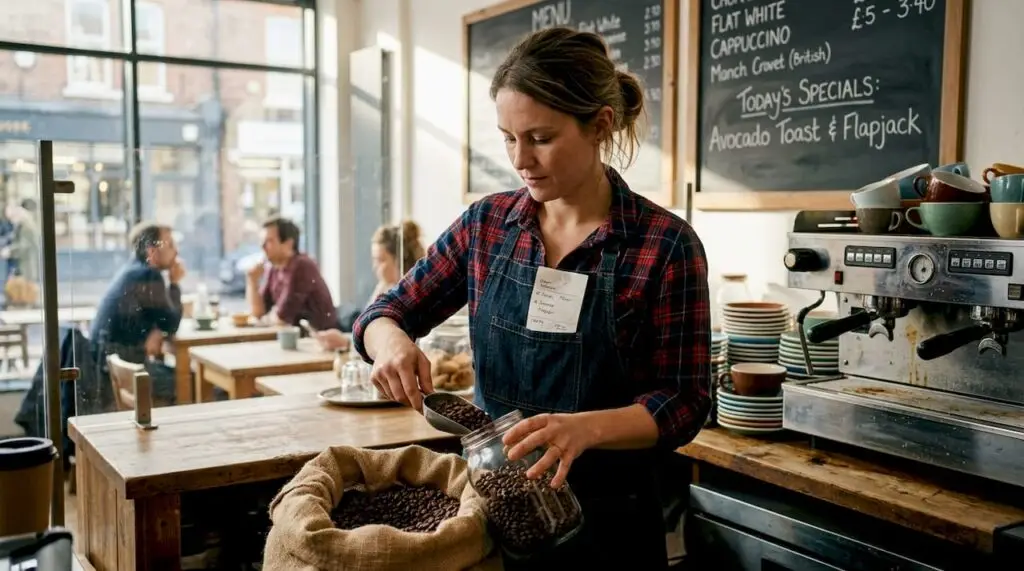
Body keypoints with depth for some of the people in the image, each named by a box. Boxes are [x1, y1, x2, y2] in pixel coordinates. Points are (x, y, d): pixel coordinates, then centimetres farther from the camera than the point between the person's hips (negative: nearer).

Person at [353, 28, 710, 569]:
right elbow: (386, 313, 3)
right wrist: (392, 340, -20)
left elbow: (684, 401, -13)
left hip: (607, 520, -3)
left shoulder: (665, 244, -14)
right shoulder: (486, 223, -3)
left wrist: (588, 427, -32)